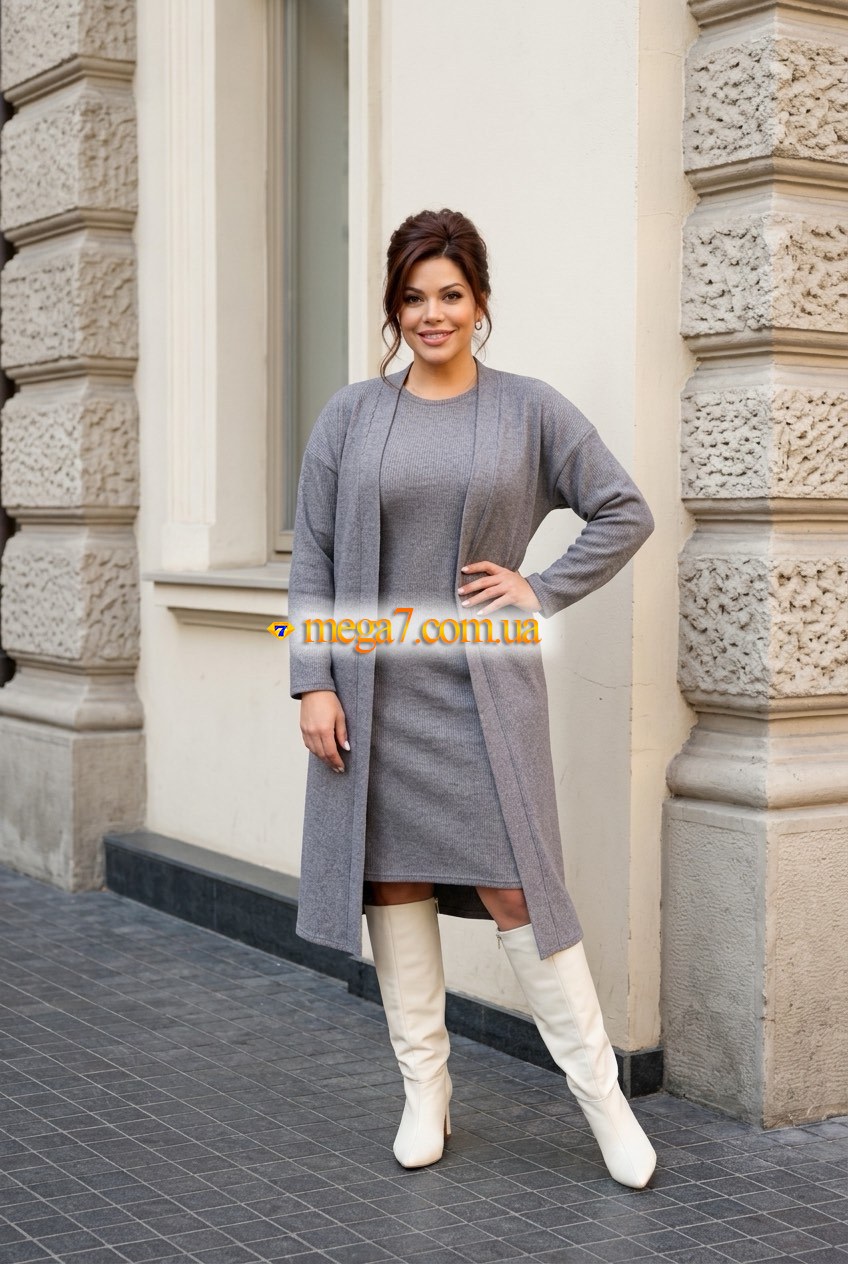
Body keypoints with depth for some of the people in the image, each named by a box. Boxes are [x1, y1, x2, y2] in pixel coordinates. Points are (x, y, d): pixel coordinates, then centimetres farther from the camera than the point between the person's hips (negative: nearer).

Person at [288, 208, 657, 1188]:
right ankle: (424, 1091, 20)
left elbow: (625, 513, 7)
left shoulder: (530, 410, 2)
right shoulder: (351, 417, 4)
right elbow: (312, 560, 4)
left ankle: (600, 1090, 7)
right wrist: (312, 683, -3)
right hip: (375, 690, 2)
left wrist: (545, 591, -3)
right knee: (392, 883, 7)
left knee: (514, 886, -5)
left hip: (484, 691, -2)